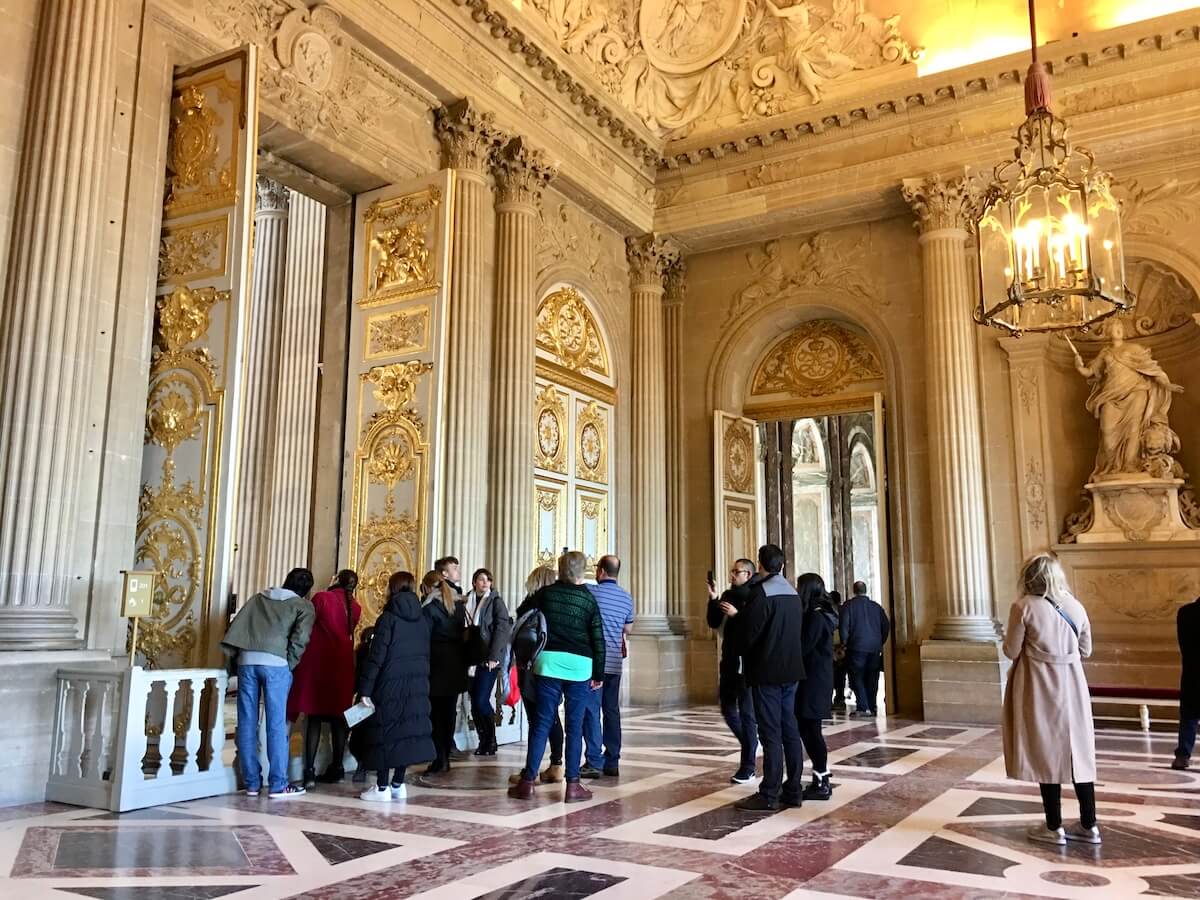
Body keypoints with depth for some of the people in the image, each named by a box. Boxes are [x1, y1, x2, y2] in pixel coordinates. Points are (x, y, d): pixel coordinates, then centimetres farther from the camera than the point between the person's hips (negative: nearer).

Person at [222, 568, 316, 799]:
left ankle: (252, 783, 13)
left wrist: (234, 658, 18)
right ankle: (278, 785, 2)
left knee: (247, 723, 8)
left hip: (246, 660, 4)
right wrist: (290, 664, 7)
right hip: (276, 663, -4)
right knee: (277, 724, 0)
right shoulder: (304, 606, 12)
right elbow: (300, 639, -3)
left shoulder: (259, 597, 24)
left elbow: (235, 628, 15)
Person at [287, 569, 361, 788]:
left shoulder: (321, 598, -7)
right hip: (343, 664, 4)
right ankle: (336, 768, 16)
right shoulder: (355, 608, 5)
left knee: (314, 717, -1)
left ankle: (309, 772, -5)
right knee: (338, 717, 11)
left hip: (318, 662, -3)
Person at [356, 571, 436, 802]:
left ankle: (382, 788, 4)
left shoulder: (388, 618, -10)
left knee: (385, 732, 1)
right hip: (417, 685, 6)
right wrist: (421, 678, 16)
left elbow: (376, 657, -13)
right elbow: (426, 653, 10)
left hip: (391, 684, -5)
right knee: (407, 731, 10)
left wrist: (365, 688, -10)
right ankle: (398, 784, 14)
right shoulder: (423, 619, 8)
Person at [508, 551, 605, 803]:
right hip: (580, 665, -1)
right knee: (574, 726, 4)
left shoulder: (546, 593, 5)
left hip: (549, 660, 1)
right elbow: (598, 639, 1)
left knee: (541, 722, 4)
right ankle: (572, 785, 5)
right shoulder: (588, 599, 2)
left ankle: (528, 782, 3)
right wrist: (599, 674, 8)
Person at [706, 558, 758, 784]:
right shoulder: (728, 596, 10)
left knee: (747, 713, -1)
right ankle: (749, 744, 35)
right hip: (729, 661, 7)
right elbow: (714, 623, 7)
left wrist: (737, 615, -25)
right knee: (727, 709, 13)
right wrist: (713, 599, -4)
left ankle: (747, 767, 6)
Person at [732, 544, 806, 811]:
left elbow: (749, 634, -13)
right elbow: (799, 633, 14)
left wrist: (748, 659, 4)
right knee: (790, 731, 11)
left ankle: (769, 794, -1)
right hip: (791, 670, 7)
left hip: (767, 672, -7)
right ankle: (792, 791, 16)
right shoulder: (793, 594, 10)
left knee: (770, 734, -4)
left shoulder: (761, 592, -14)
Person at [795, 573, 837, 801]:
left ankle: (822, 783, 2)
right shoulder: (820, 614, 13)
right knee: (808, 729, 12)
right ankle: (821, 780, 17)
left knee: (808, 730, -4)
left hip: (813, 682, -9)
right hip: (815, 680, 9)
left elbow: (802, 648, -18)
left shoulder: (815, 617, -16)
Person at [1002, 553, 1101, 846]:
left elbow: (1011, 651, -8)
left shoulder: (1024, 607, -12)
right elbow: (1085, 650, 11)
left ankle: (1054, 827, 11)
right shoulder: (1075, 606, 2)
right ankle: (1088, 825, 18)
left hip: (1040, 690, -4)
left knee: (1046, 754, 4)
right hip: (1072, 688, 4)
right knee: (1078, 752, 11)